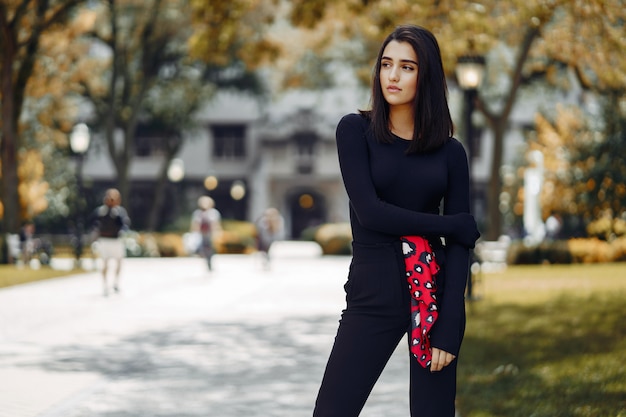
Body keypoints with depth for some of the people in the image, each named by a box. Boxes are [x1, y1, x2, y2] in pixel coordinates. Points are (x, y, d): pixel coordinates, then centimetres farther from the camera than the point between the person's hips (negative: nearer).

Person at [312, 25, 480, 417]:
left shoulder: (450, 151, 4)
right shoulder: (355, 130, 0)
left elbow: (459, 244, 0)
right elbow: (370, 212, -11)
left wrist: (448, 328, -10)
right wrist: (457, 224, -7)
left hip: (434, 292, 2)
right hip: (372, 293, -2)